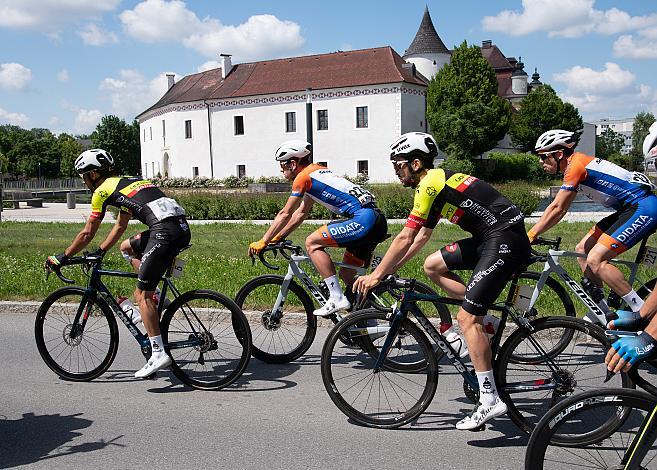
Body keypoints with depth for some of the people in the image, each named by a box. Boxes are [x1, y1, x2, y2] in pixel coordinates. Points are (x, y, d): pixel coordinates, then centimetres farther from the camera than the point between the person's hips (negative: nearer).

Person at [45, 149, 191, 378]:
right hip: (182, 228, 9)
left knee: (142, 294, -2)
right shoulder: (126, 182, 30)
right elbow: (120, 226, 38)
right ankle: (156, 300, 20)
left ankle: (158, 354, -8)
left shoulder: (103, 190, 6)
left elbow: (87, 234, 10)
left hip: (166, 232, -9)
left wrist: (61, 258, 21)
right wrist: (100, 252, 40)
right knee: (128, 248, 30)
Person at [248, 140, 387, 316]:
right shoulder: (316, 172, 24)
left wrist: (263, 242, 4)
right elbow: (300, 213, 28)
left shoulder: (303, 177, -3)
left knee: (312, 242, -7)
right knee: (347, 274, 18)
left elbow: (285, 214, -2)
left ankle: (337, 298, -10)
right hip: (378, 221, 10)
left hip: (363, 219, -10)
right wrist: (277, 237, 26)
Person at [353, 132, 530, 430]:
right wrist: (390, 269, 23)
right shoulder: (437, 182, 19)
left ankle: (490, 401, -10)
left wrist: (376, 275, -4)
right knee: (433, 265, 14)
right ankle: (486, 318, 14)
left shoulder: (430, 183, -11)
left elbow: (405, 238, -12)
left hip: (505, 240, -10)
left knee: (467, 318, -12)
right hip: (490, 238, 10)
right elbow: (421, 237, 24)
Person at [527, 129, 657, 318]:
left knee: (595, 260, -17)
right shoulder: (576, 163, 12)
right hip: (628, 209, 10)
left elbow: (557, 209, -20)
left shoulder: (576, 164, -17)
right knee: (582, 250, 9)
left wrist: (529, 236, -16)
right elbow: (559, 208, 15)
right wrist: (532, 233, 10)